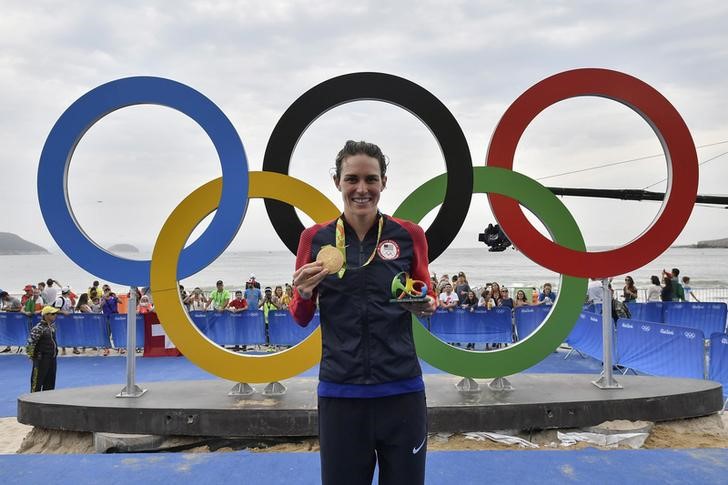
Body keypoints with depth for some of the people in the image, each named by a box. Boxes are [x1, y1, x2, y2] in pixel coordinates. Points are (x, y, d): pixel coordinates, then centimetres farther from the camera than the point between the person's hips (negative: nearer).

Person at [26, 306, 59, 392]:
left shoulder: (52, 326, 8)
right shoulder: (38, 328, -18)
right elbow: (30, 343, -19)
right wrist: (31, 356, -14)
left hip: (52, 358, 8)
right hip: (42, 359, -8)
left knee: (50, 382, 14)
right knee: (37, 381, 0)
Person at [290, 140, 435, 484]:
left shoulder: (409, 235, -1)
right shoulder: (315, 238, 0)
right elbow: (301, 318, 7)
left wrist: (425, 306, -11)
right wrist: (304, 293, -15)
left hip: (401, 391, 0)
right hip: (339, 393, 0)